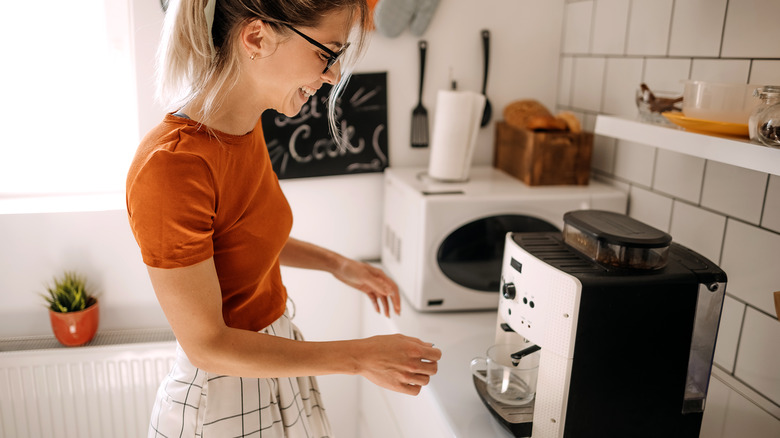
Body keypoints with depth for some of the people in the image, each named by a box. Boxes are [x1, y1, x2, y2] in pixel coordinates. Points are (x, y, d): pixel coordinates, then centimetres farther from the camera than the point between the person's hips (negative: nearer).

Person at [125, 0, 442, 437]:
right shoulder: (171, 165, -30)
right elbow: (206, 346, -24)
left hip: (276, 362, 7)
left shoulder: (245, 127, -5)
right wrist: (359, 357, -21)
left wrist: (336, 263, 2)